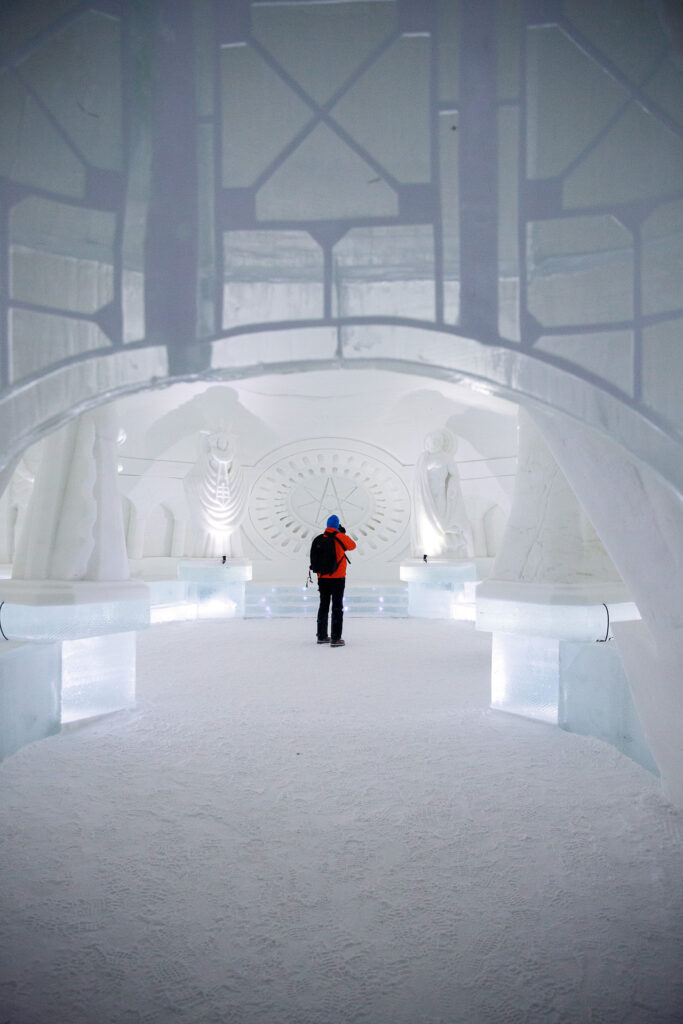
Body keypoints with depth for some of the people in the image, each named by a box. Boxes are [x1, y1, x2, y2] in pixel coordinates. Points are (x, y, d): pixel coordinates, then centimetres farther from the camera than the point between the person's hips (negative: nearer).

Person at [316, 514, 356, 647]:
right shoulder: (341, 537, -9)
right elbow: (352, 546, 10)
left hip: (322, 578, 5)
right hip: (337, 578, -5)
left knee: (323, 606, 15)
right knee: (337, 607, 0)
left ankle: (322, 636, 23)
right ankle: (335, 638, -2)